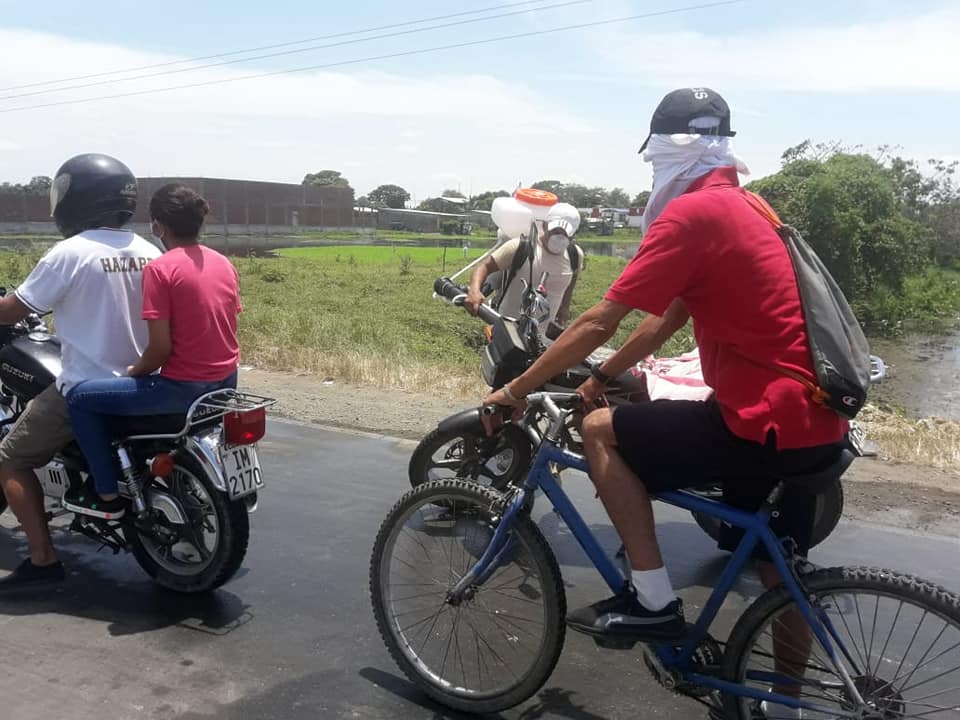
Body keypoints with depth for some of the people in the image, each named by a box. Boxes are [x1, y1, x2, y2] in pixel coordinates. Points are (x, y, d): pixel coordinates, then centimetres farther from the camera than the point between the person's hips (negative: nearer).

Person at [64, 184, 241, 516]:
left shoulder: (159, 268, -14)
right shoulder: (224, 263, 8)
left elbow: (161, 347, -18)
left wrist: (135, 371, 3)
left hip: (185, 386, -8)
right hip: (226, 381, 8)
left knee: (80, 398, 5)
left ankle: (108, 494, 11)